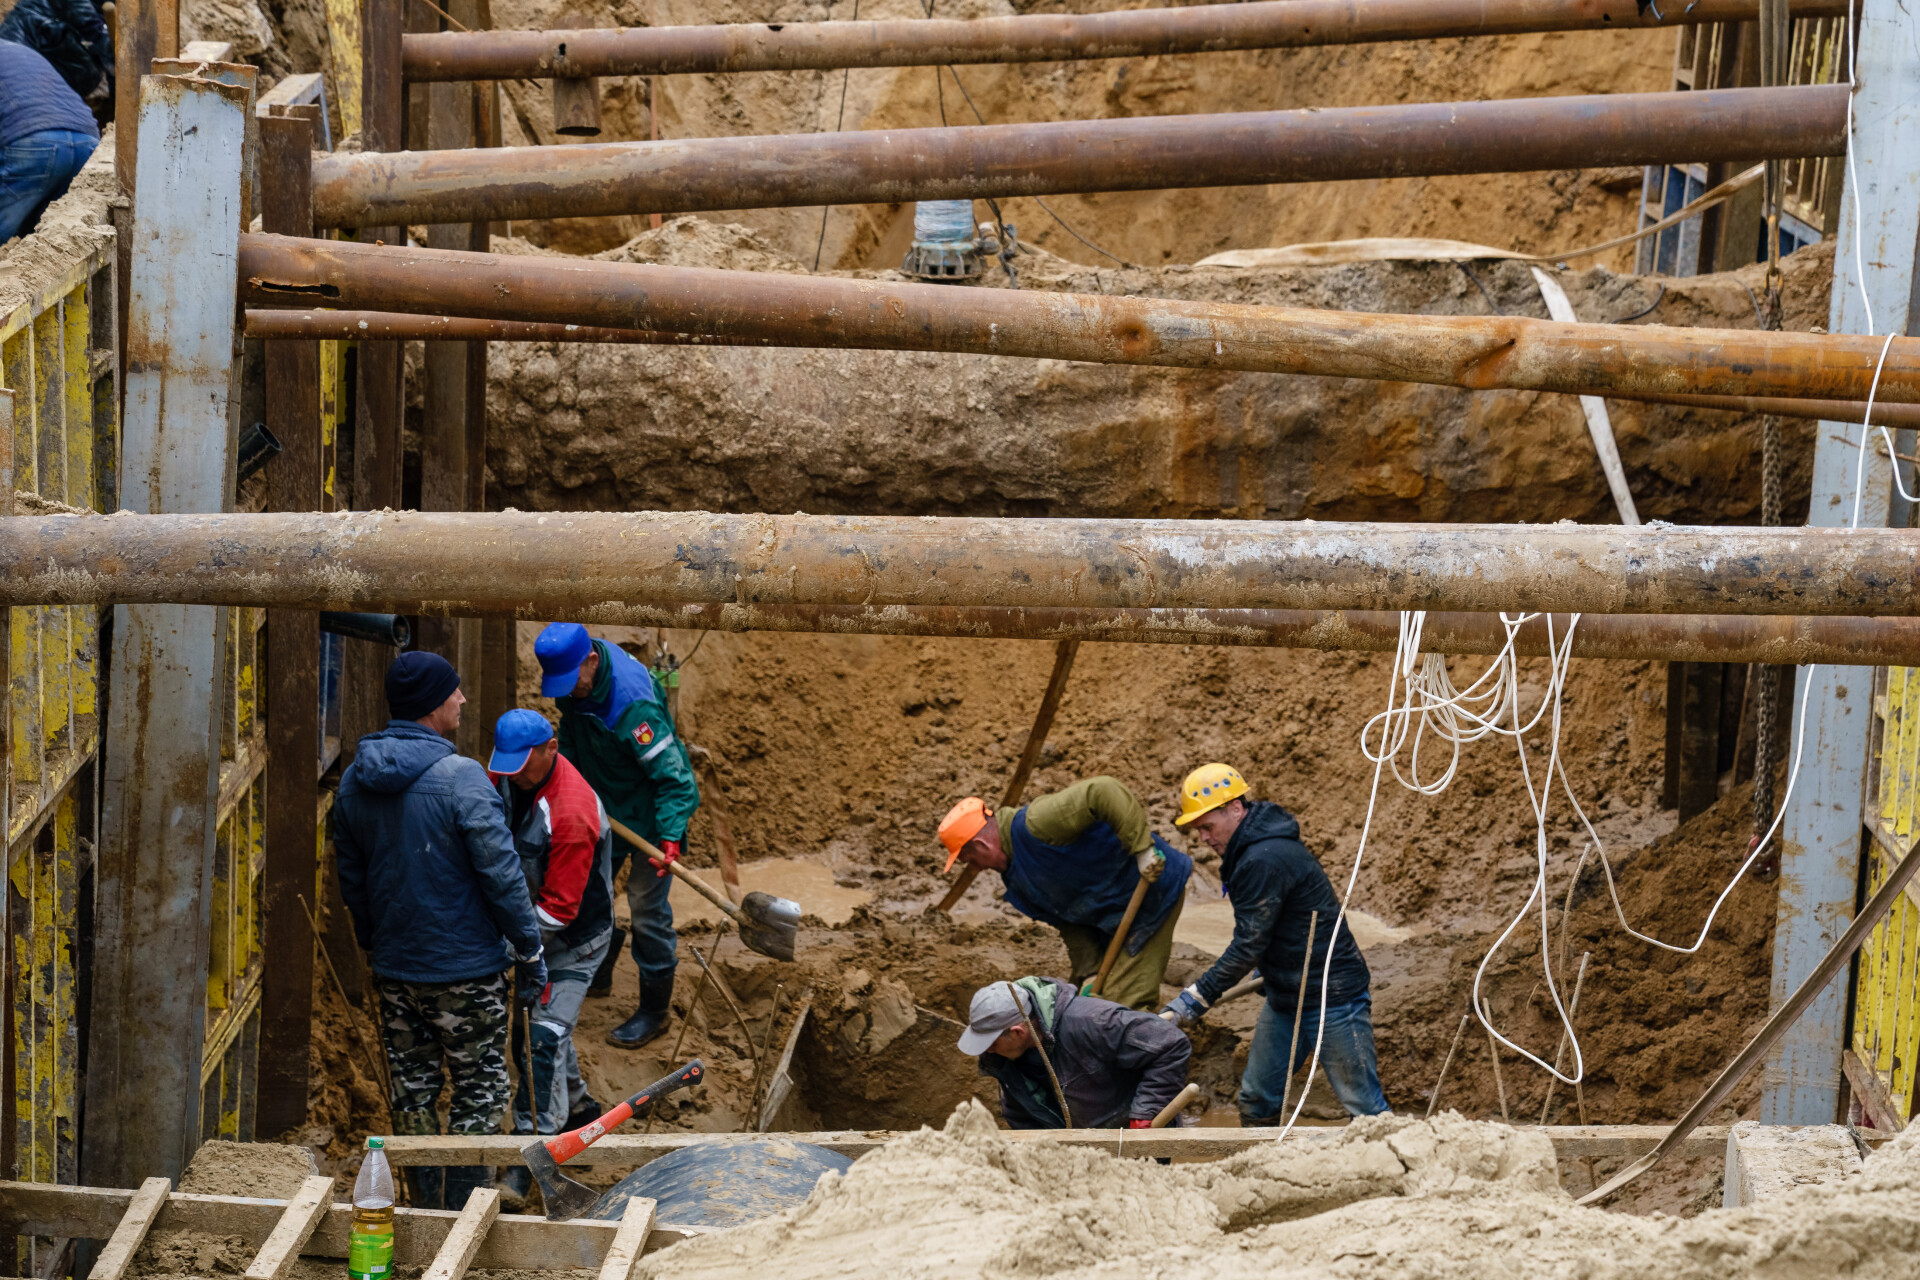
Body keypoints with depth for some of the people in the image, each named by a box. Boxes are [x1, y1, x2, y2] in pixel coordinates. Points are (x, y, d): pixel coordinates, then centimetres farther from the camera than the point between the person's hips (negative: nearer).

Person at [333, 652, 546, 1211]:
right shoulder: (462, 778, -19)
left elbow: (350, 875, 13)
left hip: (393, 970, 6)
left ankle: (427, 1211, 21)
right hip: (466, 969, -6)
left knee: (412, 1092, 15)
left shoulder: (354, 781, 2)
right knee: (478, 1096, 6)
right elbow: (501, 874, -17)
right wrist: (530, 950, -7)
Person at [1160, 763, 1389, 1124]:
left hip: (1333, 999, -10)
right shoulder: (1246, 853, 8)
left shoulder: (1264, 861, -24)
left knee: (1362, 1104, -5)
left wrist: (1198, 997, -18)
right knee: (1256, 1097, 12)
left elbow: (1248, 945, -23)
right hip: (1285, 998, 10)